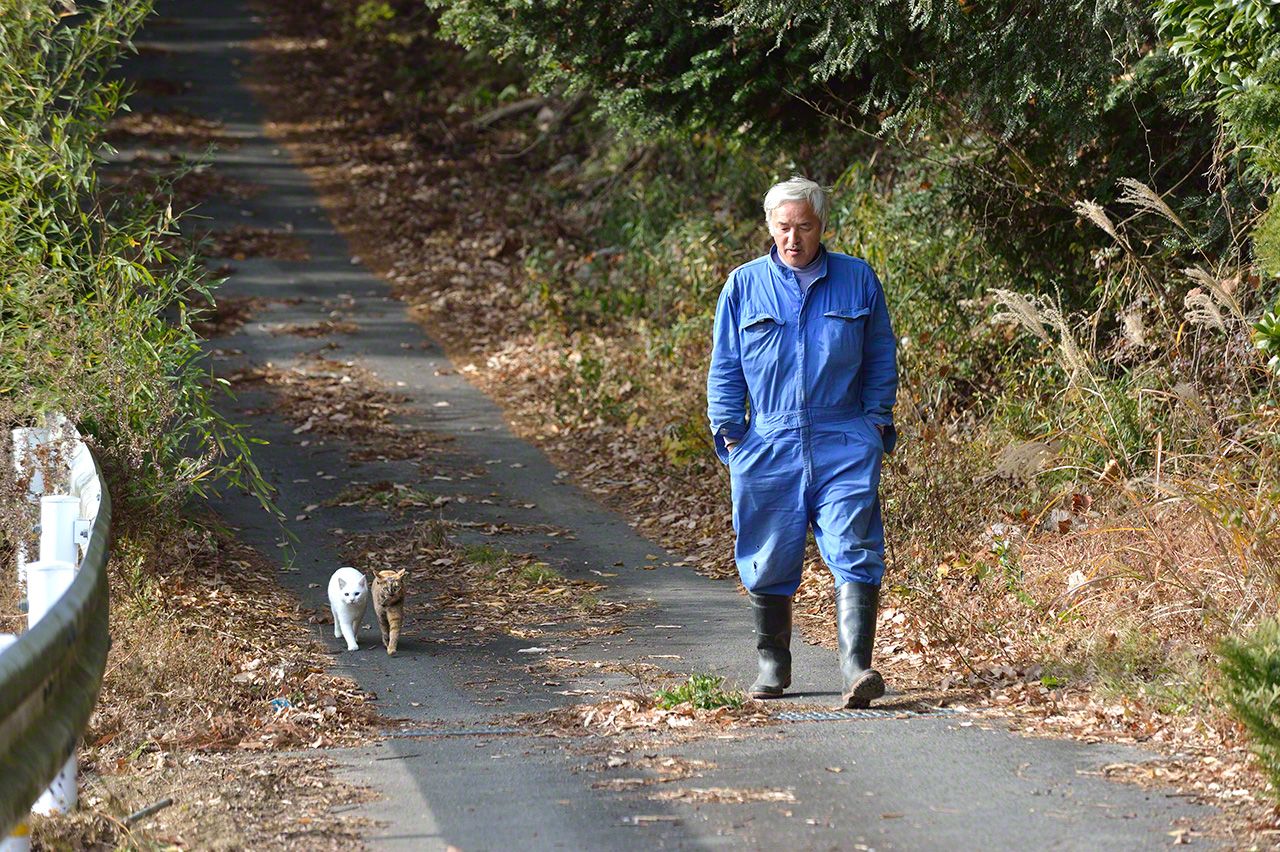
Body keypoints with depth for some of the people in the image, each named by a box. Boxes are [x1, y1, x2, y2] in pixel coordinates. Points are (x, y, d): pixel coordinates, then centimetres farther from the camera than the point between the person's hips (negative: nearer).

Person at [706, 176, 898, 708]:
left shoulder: (858, 280, 7)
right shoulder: (744, 286, 8)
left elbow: (881, 358, 13)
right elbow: (725, 367, 12)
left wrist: (876, 420, 4)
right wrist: (730, 430, 3)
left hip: (844, 444, -1)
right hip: (768, 446, 1)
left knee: (854, 554, -13)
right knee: (770, 563, 6)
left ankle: (856, 668, -20)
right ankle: (773, 665, 22)